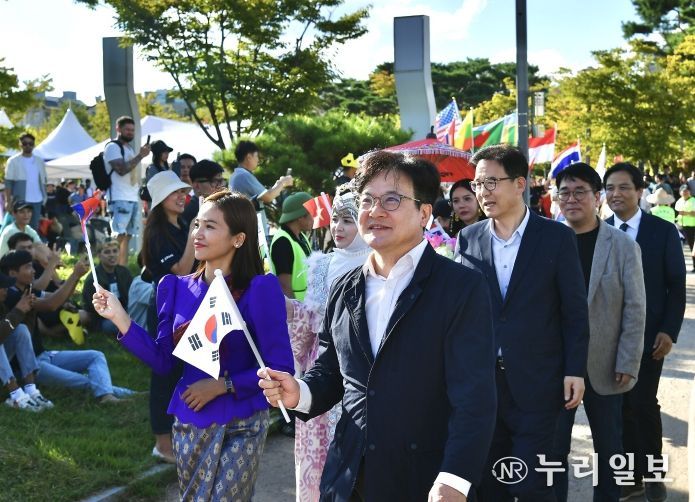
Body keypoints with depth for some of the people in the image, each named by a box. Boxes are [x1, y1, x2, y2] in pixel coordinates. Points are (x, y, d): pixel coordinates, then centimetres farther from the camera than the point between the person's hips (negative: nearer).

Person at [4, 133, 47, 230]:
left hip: (37, 200, 4)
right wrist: (8, 201, -11)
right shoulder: (13, 161, -1)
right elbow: (8, 182, -4)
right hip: (21, 200, -4)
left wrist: (45, 198, 7)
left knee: (34, 228, 7)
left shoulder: (40, 161, 11)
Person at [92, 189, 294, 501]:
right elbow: (163, 361, 2)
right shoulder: (178, 288, 2)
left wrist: (221, 385, -18)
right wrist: (120, 319, -5)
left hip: (240, 426, -5)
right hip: (189, 422, 5)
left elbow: (280, 368, -15)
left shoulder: (259, 290, -14)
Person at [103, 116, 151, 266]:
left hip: (133, 198, 9)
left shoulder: (130, 148, 21)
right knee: (118, 236, -13)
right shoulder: (113, 147, -5)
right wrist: (140, 156, -17)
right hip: (119, 199, -9)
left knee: (127, 236, 7)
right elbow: (121, 169, -18)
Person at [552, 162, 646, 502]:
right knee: (553, 445, 7)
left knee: (608, 446, 13)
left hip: (604, 365, 0)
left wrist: (628, 365, -9)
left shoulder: (623, 246, -4)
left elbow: (635, 309, -4)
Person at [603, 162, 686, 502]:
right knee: (621, 406, 7)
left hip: (648, 334, -2)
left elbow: (676, 285, -2)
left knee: (642, 403, -5)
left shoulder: (663, 231, -2)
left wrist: (669, 330, -10)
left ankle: (652, 473, 15)